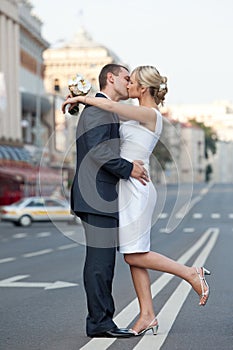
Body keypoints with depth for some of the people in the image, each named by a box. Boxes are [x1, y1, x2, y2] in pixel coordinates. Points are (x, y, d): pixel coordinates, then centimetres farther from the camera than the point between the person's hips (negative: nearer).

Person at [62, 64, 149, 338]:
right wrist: (128, 168, -13)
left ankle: (101, 321, 13)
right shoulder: (97, 108, -8)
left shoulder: (109, 112, 25)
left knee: (103, 261, 10)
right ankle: (99, 322, -6)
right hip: (97, 196, -11)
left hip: (105, 197, 11)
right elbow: (97, 150, -19)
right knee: (100, 259, -9)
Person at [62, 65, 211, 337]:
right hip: (129, 189, 10)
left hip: (136, 189, -10)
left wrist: (80, 98, -11)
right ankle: (147, 315, 8)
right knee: (133, 256, 6)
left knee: (135, 256, -6)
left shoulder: (151, 115, -12)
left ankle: (191, 273, 2)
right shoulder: (140, 117, 15)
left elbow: (111, 106, -24)